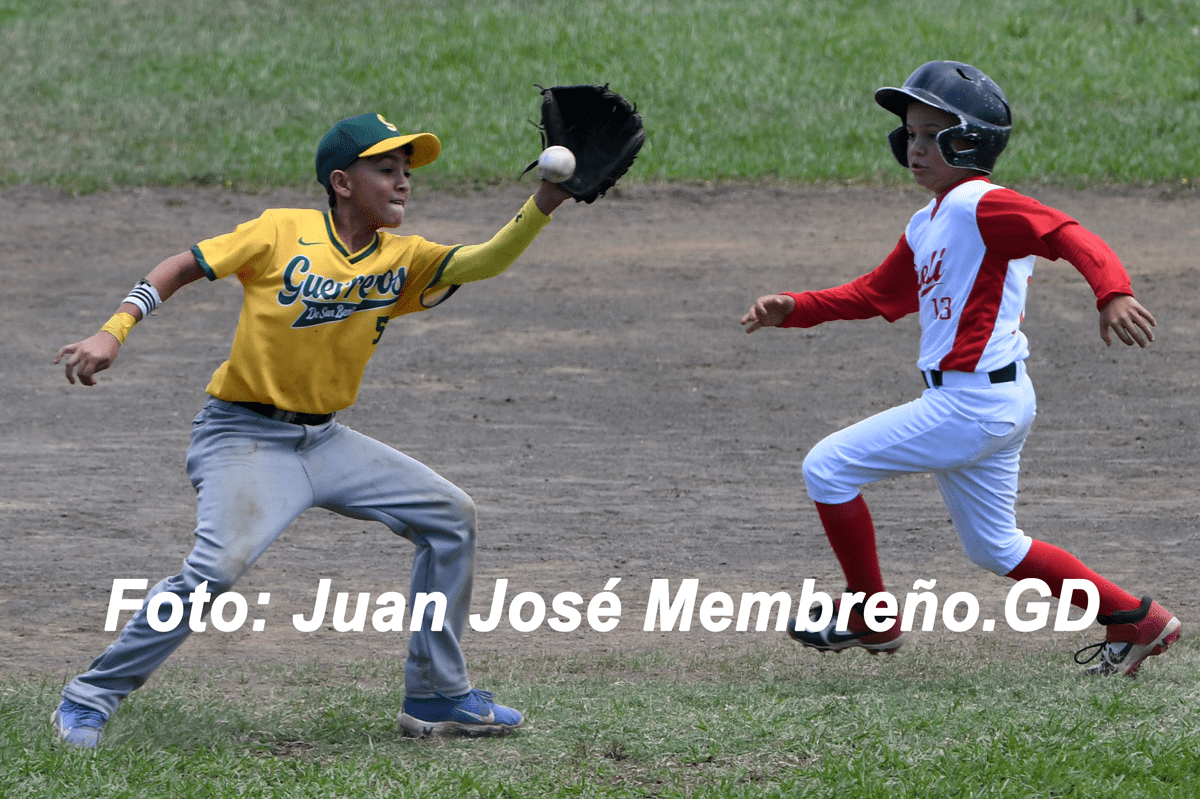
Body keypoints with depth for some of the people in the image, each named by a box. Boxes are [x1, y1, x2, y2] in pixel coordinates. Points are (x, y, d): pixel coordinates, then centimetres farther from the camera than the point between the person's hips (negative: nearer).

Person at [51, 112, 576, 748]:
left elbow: (484, 262, -11)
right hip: (244, 438, -7)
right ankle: (87, 702, -16)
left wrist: (545, 203, -26)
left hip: (325, 442, 7)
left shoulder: (403, 261, 3)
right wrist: (114, 332, -17)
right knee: (218, 565, -29)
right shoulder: (285, 232, -10)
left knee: (450, 516, 4)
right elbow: (183, 267, -5)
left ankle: (436, 696, 15)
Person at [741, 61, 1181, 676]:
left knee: (828, 468, -4)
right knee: (993, 547, 21)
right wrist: (793, 309, 13)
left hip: (974, 404, -10)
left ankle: (869, 617, 8)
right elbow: (877, 295, 25)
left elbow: (1069, 235, -27)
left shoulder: (983, 207, -15)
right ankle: (1136, 621, 23)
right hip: (997, 405, 10)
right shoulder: (926, 226, 15)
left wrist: (1113, 294, -44)